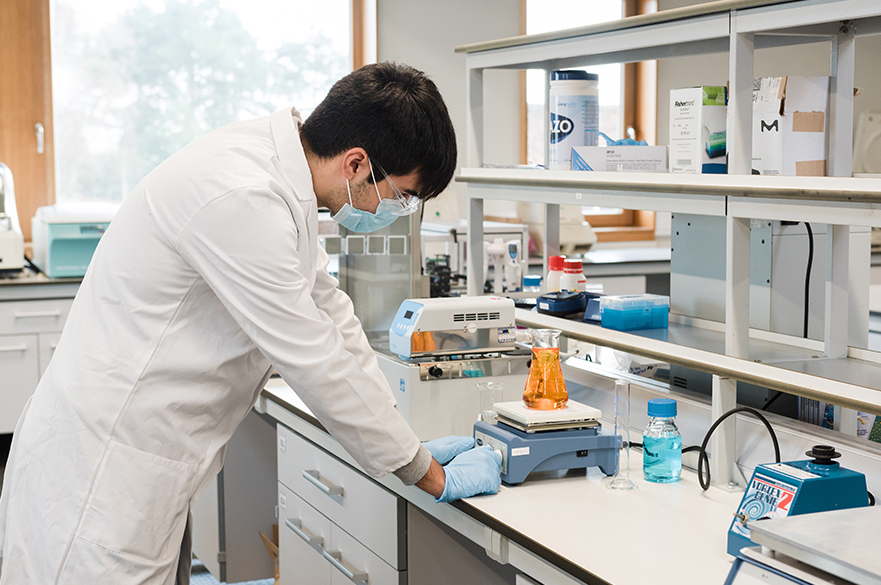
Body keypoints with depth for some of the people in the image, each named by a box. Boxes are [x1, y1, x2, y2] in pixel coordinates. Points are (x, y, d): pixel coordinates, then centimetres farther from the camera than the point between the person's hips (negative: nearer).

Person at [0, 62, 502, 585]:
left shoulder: (278, 171, 5)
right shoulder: (241, 199, -25)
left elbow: (328, 314, 15)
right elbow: (314, 363, -20)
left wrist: (411, 444, 16)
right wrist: (433, 478, -8)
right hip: (101, 476, -9)